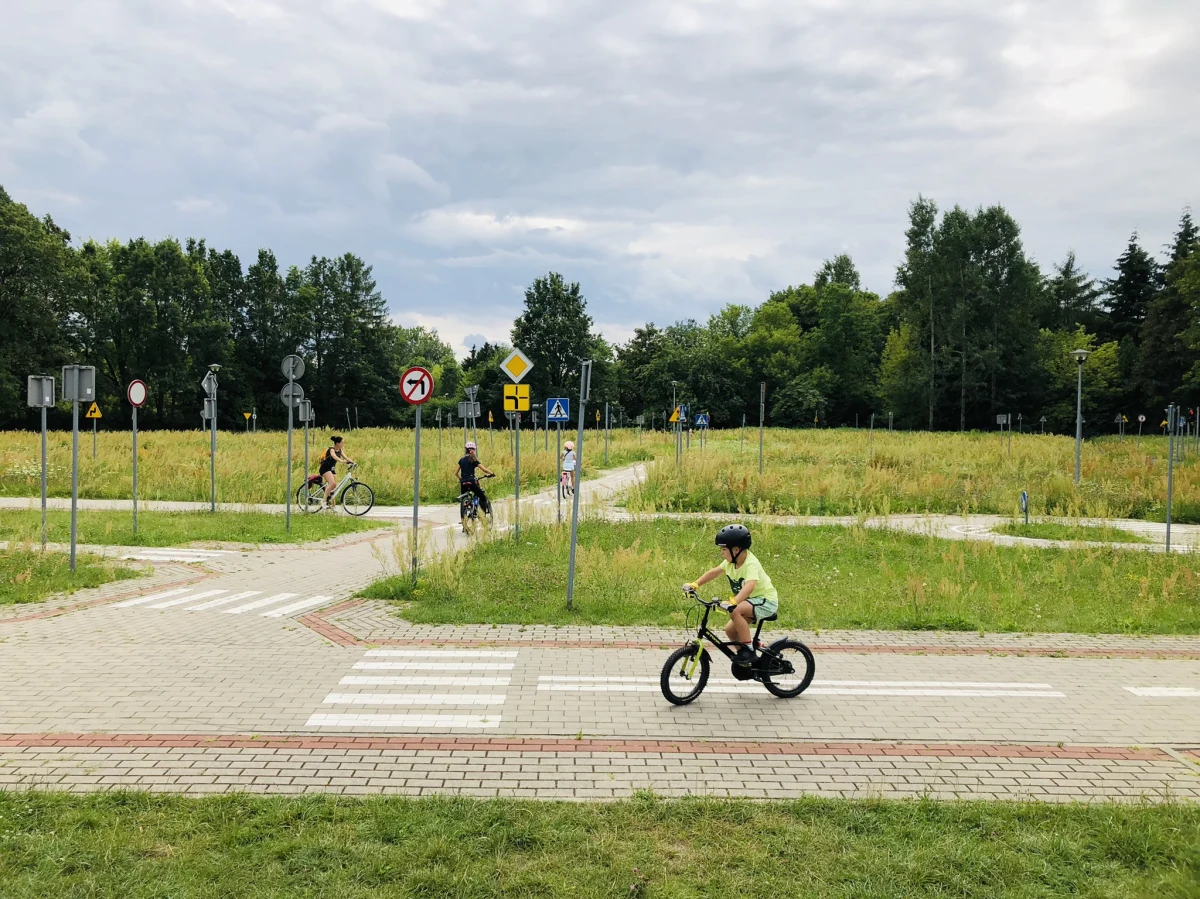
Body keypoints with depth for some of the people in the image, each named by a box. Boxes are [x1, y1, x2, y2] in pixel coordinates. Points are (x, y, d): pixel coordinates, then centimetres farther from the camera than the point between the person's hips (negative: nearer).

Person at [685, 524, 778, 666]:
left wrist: (733, 601, -57)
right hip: (751, 601, 9)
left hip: (766, 601, -9)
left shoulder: (751, 564, -28)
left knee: (735, 611, -30)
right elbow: (714, 572, 7)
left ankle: (748, 650, -21)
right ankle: (748, 659, 22)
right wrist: (695, 584, -2)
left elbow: (750, 585, -45)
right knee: (730, 630, 4)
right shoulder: (731, 561, -3)